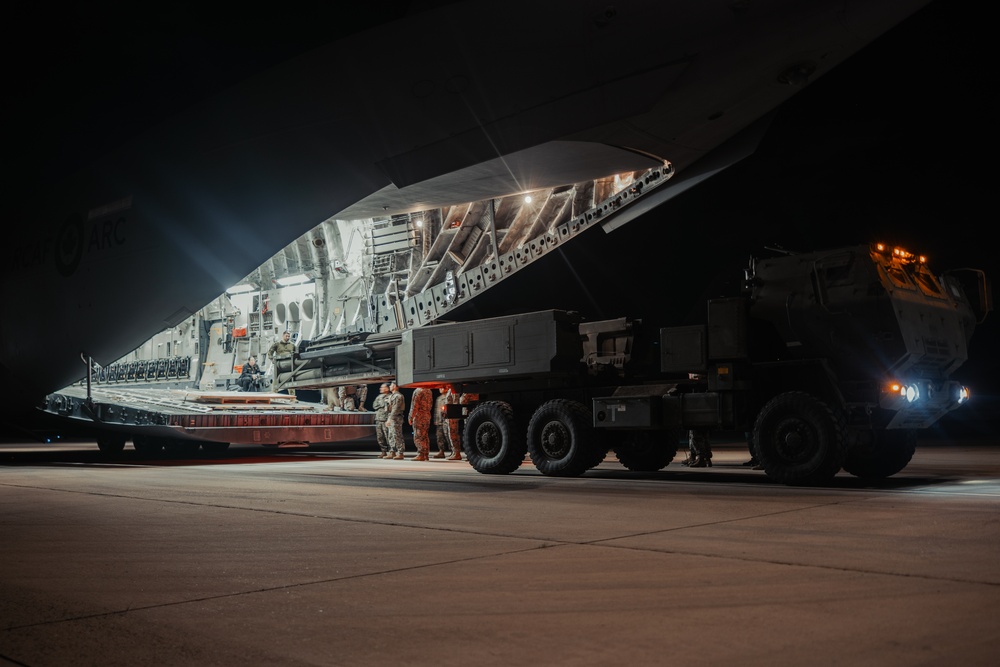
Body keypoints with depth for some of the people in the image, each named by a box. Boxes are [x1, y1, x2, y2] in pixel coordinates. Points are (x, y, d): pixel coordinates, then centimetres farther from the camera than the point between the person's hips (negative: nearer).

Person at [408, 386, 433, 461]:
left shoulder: (418, 391, -12)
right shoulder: (429, 391, 13)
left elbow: (414, 405, -15)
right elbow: (431, 404, 18)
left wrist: (411, 417, -11)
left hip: (419, 416, -8)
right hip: (427, 415, 8)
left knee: (418, 436, -5)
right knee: (425, 436, 12)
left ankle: (421, 455, -8)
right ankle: (426, 454, 13)